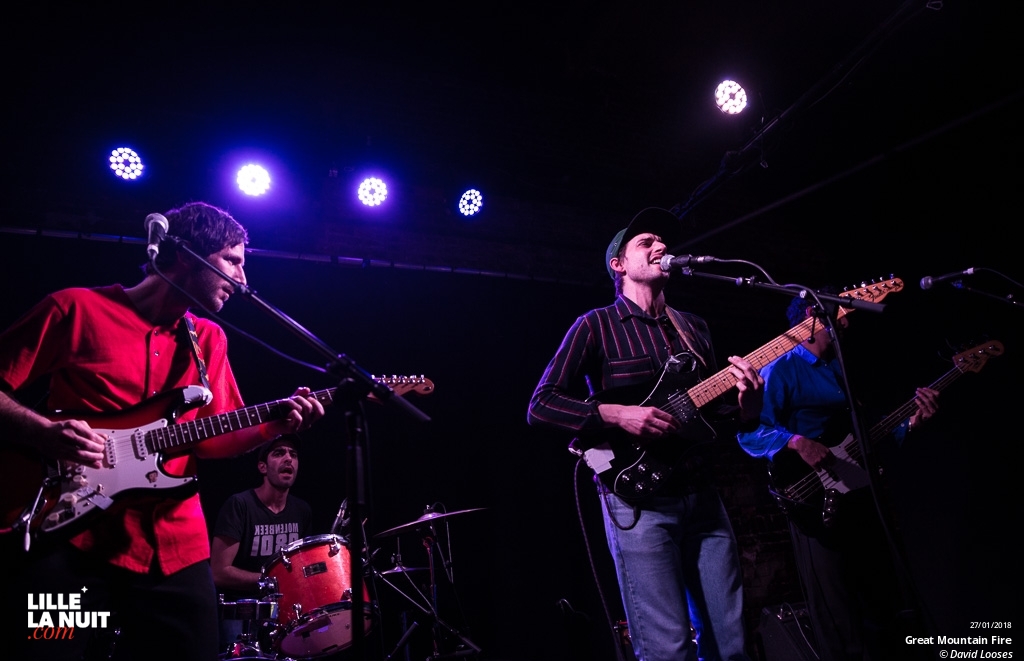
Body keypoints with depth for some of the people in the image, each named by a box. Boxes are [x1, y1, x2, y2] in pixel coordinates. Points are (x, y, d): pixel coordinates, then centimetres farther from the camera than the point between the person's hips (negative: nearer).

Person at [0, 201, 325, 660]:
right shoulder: (75, 308, -3)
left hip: (175, 548, 5)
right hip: (70, 538, -4)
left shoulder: (208, 339, 11)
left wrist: (274, 424, -7)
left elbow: (211, 439, 9)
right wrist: (45, 433, -18)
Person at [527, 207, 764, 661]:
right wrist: (616, 415, -19)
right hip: (638, 497, -5)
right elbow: (540, 405, -7)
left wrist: (745, 407, -3)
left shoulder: (694, 328, 16)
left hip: (702, 495, 6)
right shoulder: (597, 325, -1)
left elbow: (712, 410, 19)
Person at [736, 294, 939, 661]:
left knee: (883, 600, 17)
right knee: (838, 619, -1)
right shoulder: (781, 370, -8)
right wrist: (797, 442, -30)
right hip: (816, 503, -8)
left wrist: (910, 423, 0)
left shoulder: (842, 368, 17)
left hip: (860, 495, 8)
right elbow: (750, 432, -16)